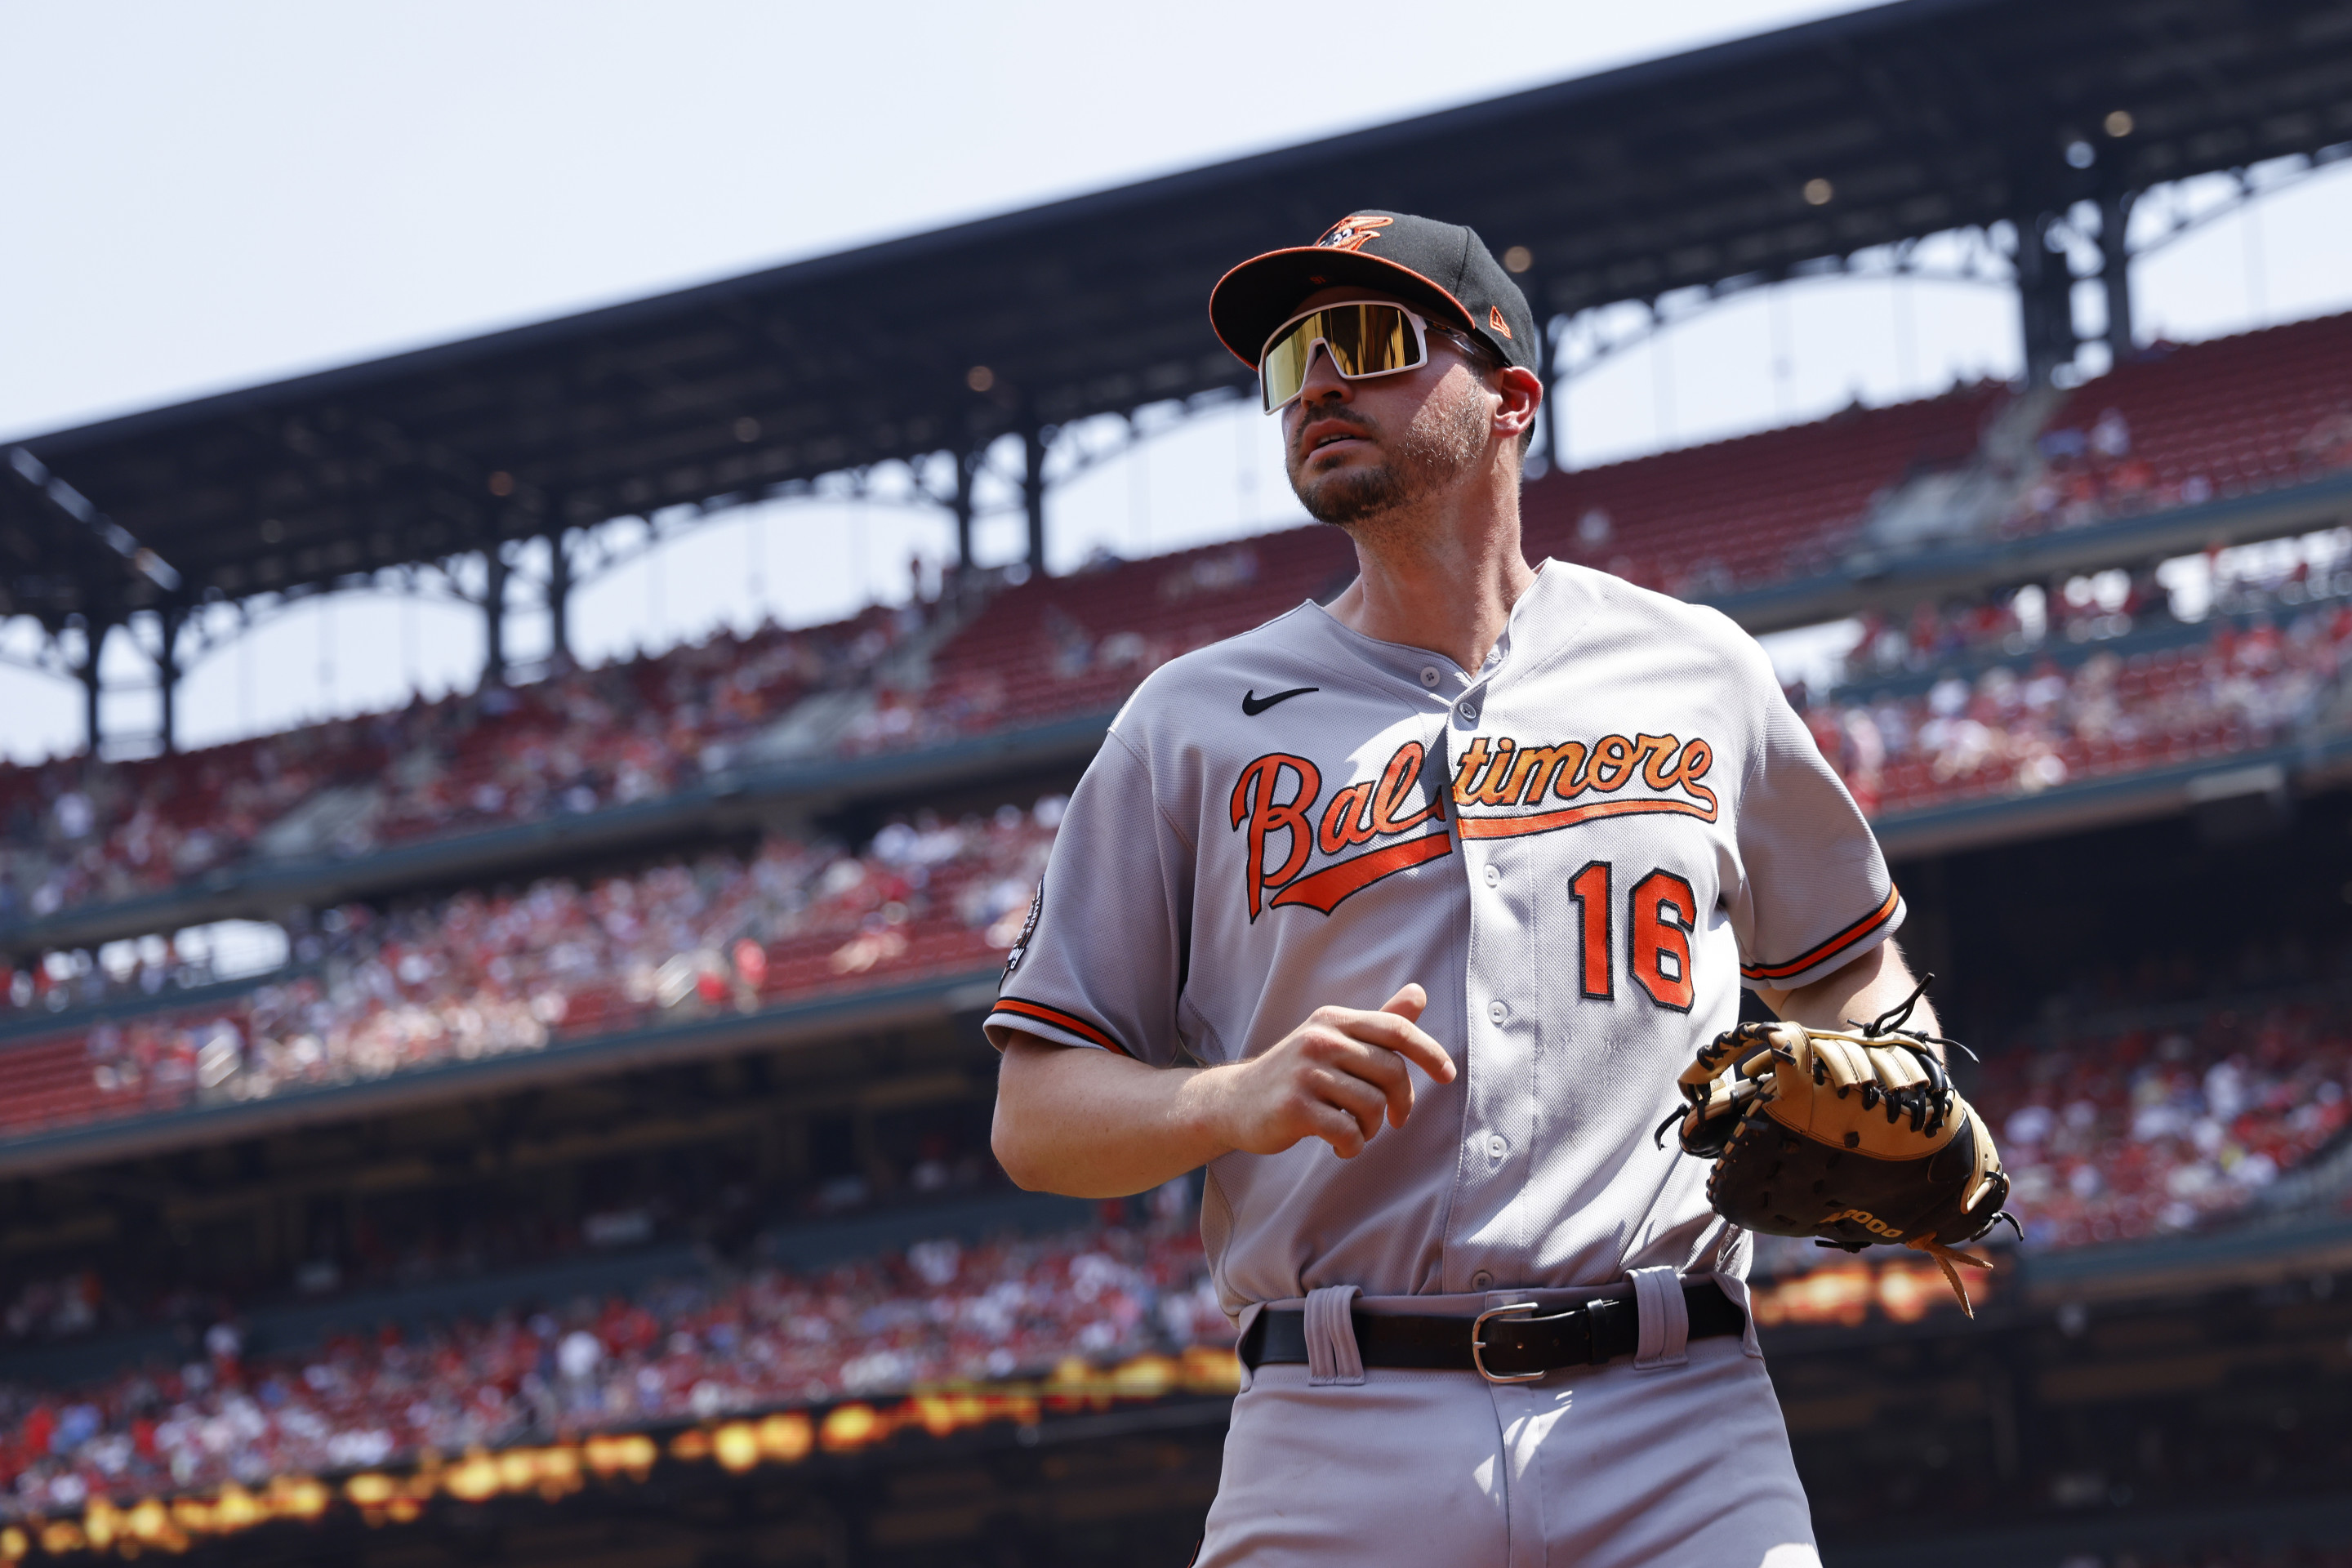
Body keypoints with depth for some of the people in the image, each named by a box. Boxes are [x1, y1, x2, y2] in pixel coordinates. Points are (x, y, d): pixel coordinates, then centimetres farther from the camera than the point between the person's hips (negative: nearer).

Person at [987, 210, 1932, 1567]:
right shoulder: (1195, 721, 12)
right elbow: (1036, 1116, 8)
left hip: (1679, 1434, 1)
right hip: (1336, 1450, 0)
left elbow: (1848, 962, 29)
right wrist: (1243, 1096, -12)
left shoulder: (1698, 674, 16)